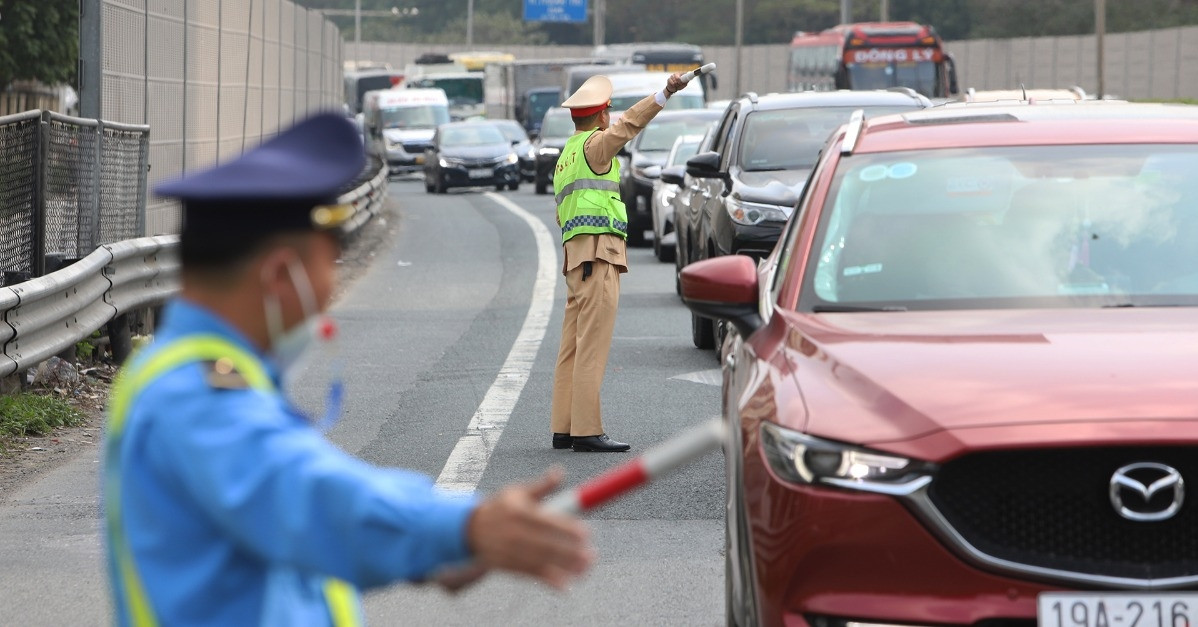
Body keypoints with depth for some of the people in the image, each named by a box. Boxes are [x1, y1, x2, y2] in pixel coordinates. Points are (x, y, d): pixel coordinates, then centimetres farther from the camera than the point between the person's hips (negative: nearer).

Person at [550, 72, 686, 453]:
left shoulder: (566, 155, 23)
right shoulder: (594, 145, -5)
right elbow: (629, 124, -22)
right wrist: (665, 94, -30)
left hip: (575, 252, 10)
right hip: (598, 250, -10)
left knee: (573, 345, 10)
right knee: (593, 345, -12)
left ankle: (563, 428, 11)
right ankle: (586, 431, -15)